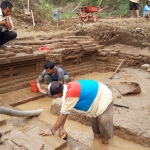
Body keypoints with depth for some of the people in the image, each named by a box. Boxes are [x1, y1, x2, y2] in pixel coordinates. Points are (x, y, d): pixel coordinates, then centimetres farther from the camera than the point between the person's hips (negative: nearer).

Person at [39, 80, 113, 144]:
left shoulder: (71, 94, -36)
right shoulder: (67, 88, -7)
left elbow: (63, 114, -26)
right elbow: (64, 111, -2)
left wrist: (52, 131, -16)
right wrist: (61, 128, -2)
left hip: (104, 99, -9)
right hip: (98, 96, 9)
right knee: (95, 121, 24)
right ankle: (97, 134, 47)